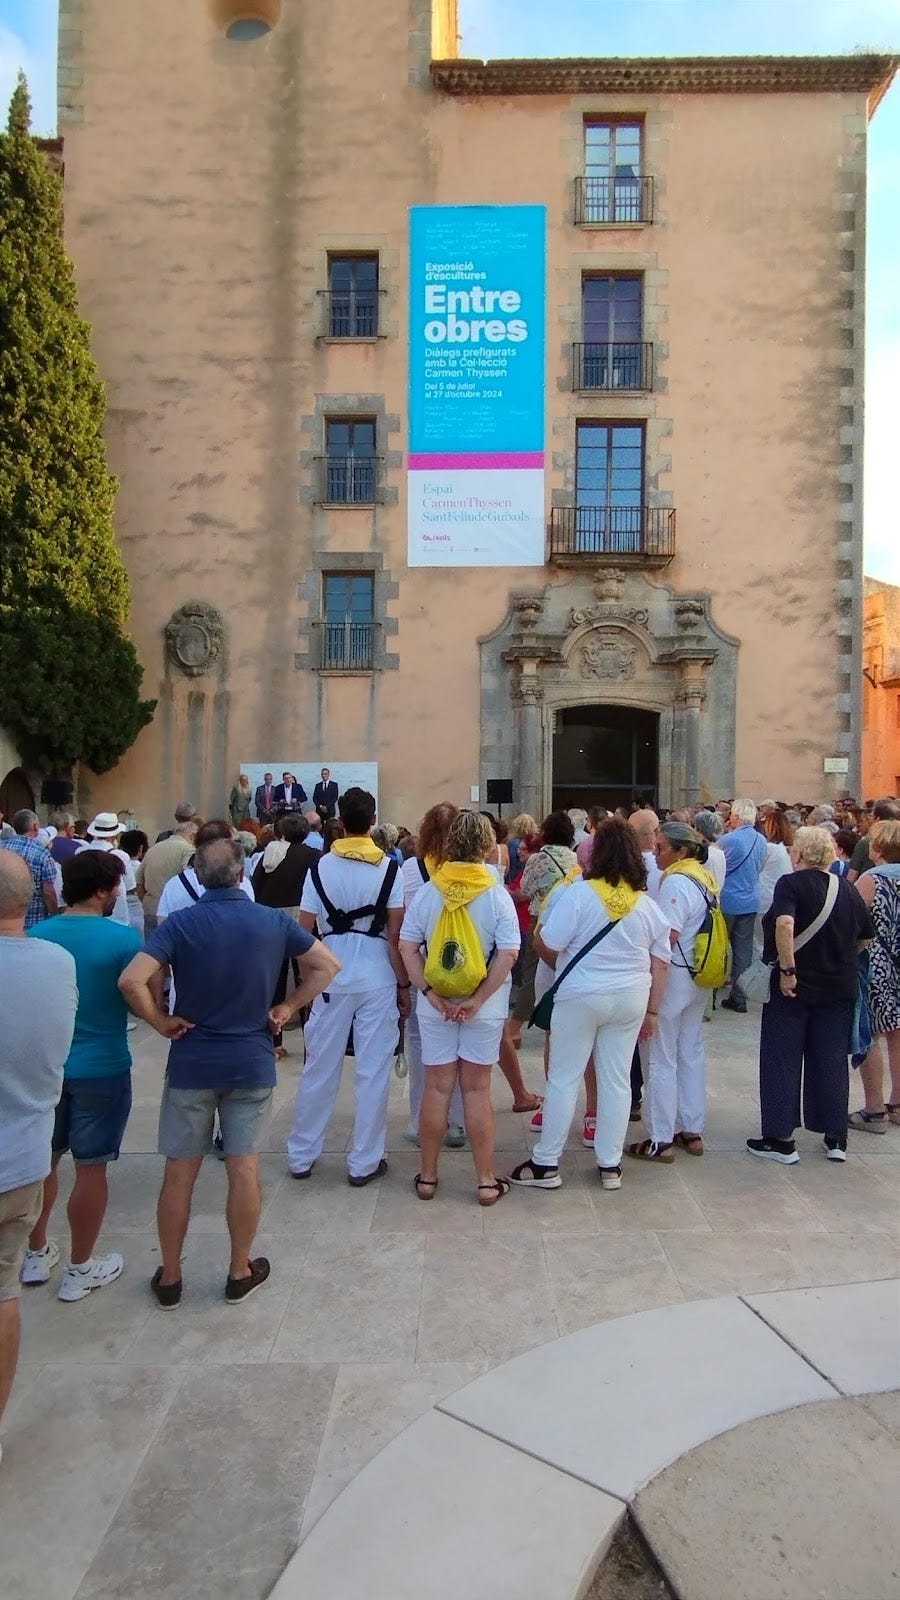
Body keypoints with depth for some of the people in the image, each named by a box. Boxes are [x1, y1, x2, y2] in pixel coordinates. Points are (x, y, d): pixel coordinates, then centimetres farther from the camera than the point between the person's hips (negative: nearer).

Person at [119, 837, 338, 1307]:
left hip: (191, 1063, -1)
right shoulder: (274, 922, -4)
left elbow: (131, 980, -23)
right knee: (244, 1170, 10)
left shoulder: (179, 924, -11)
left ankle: (169, 1278, 25)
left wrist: (161, 1022, -8)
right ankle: (240, 1273, 23)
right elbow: (327, 966, 3)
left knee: (179, 1174, 11)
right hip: (252, 1062, 1)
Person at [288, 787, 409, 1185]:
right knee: (373, 1072, 8)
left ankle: (301, 1156, 25)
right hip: (377, 980, -2)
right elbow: (395, 936, -8)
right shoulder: (389, 869, -6)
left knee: (319, 1069, 13)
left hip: (331, 979, 2)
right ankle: (364, 1162, 16)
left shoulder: (321, 867, -2)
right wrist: (404, 984, 1)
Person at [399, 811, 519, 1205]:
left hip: (435, 1005, 1)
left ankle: (428, 1177, 22)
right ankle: (486, 1181, 18)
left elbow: (407, 948, -7)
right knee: (477, 1089, 9)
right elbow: (508, 954, -15)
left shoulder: (426, 892, -5)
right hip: (485, 1007, -1)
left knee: (437, 1087, 11)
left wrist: (432, 995, -8)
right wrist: (478, 999, -12)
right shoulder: (497, 895, -10)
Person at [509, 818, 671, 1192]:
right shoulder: (648, 905, 2)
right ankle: (610, 1166, 21)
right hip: (631, 999, 4)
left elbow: (546, 944, -14)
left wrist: (562, 966, 8)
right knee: (617, 1080, 12)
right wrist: (651, 1012, 13)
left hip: (581, 996, -4)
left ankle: (545, 1164, 13)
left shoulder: (578, 893, -14)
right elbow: (660, 965, 5)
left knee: (563, 1079, 5)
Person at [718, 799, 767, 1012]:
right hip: (751, 901, 6)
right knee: (744, 950, 9)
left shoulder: (729, 840, -18)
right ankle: (739, 997, 14)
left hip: (728, 902, -5)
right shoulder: (762, 841, 3)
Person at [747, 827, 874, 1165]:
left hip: (796, 985, -5)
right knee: (832, 1060, 14)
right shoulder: (848, 889, 4)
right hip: (840, 987, 5)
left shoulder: (791, 883, -13)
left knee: (782, 1059, 5)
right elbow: (866, 936, 11)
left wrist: (787, 969, -23)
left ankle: (781, 1140, 10)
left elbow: (784, 924, -29)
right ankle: (836, 1138, 21)